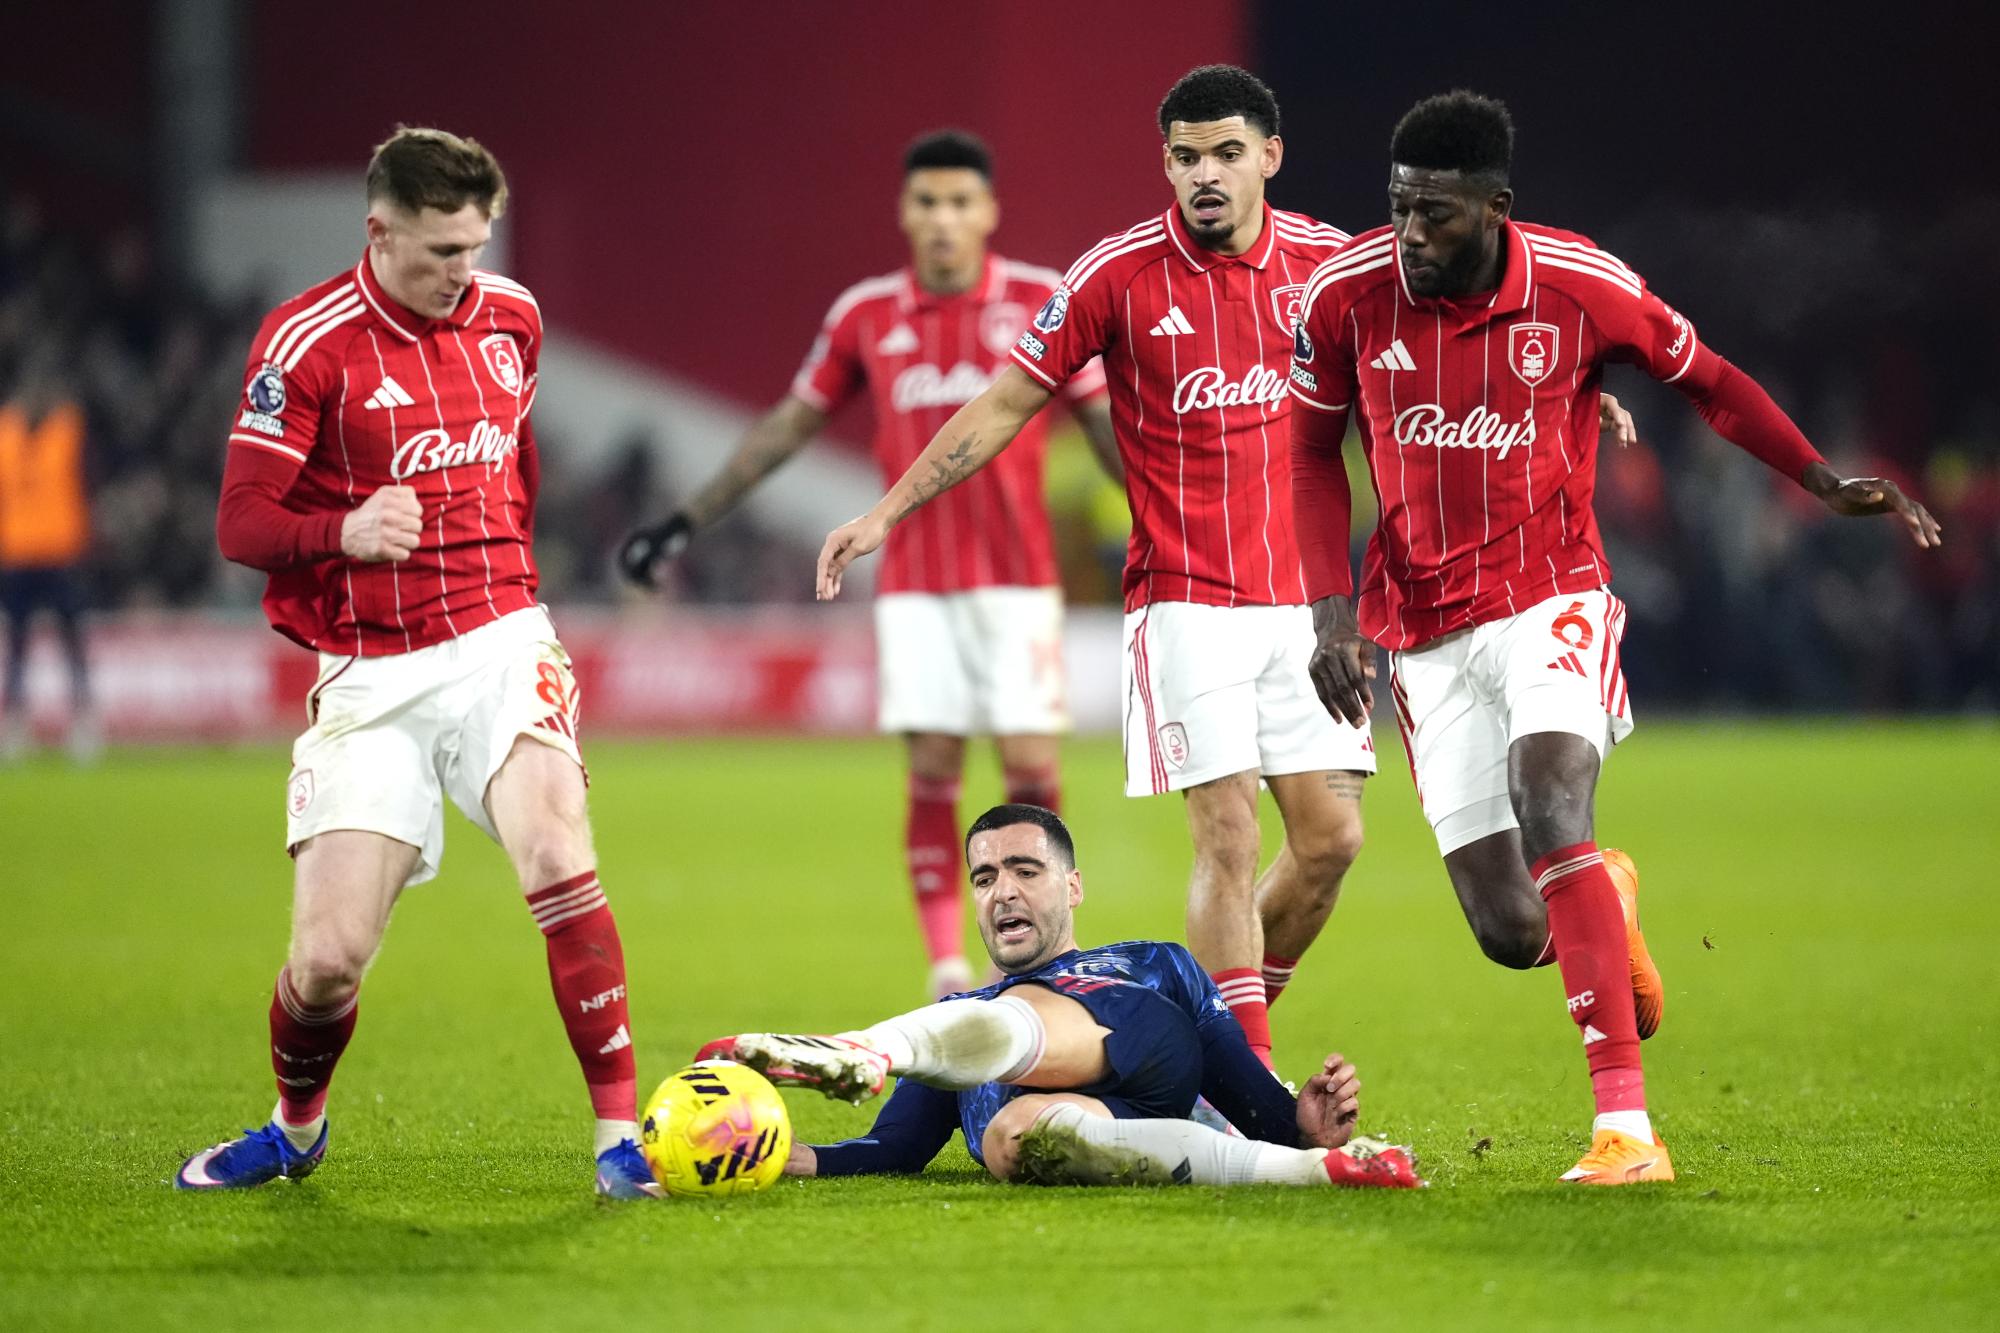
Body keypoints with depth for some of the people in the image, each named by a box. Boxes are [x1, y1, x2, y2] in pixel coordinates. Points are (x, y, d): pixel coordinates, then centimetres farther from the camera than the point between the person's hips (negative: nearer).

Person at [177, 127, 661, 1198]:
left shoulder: (510, 317, 8)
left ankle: (620, 1133, -19)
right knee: (329, 957, -8)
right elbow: (241, 523, -10)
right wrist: (344, 531, -29)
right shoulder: (306, 343, -8)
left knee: (556, 850, -25)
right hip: (369, 677, -2)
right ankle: (296, 1130, 25)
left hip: (498, 641, 2)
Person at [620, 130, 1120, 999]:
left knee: (1031, 766, -7)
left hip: (1015, 577, -1)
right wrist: (688, 521, 13)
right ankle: (948, 970, 0)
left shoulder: (1044, 303, 0)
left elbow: (1104, 422, 5)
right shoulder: (866, 315, 5)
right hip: (914, 584, 1)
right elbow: (789, 425, 13)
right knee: (931, 773, -4)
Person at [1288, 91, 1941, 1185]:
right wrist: (1333, 612, -3)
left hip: (1548, 599, -2)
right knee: (1512, 933, -4)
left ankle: (1627, 1127, -32)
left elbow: (1706, 378, 9)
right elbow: (1315, 458, 8)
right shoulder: (1345, 295, -7)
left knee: (1549, 808, -30)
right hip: (1424, 633, 2)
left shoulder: (1583, 287, -10)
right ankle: (1605, 900, 38)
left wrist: (1825, 482, 0)